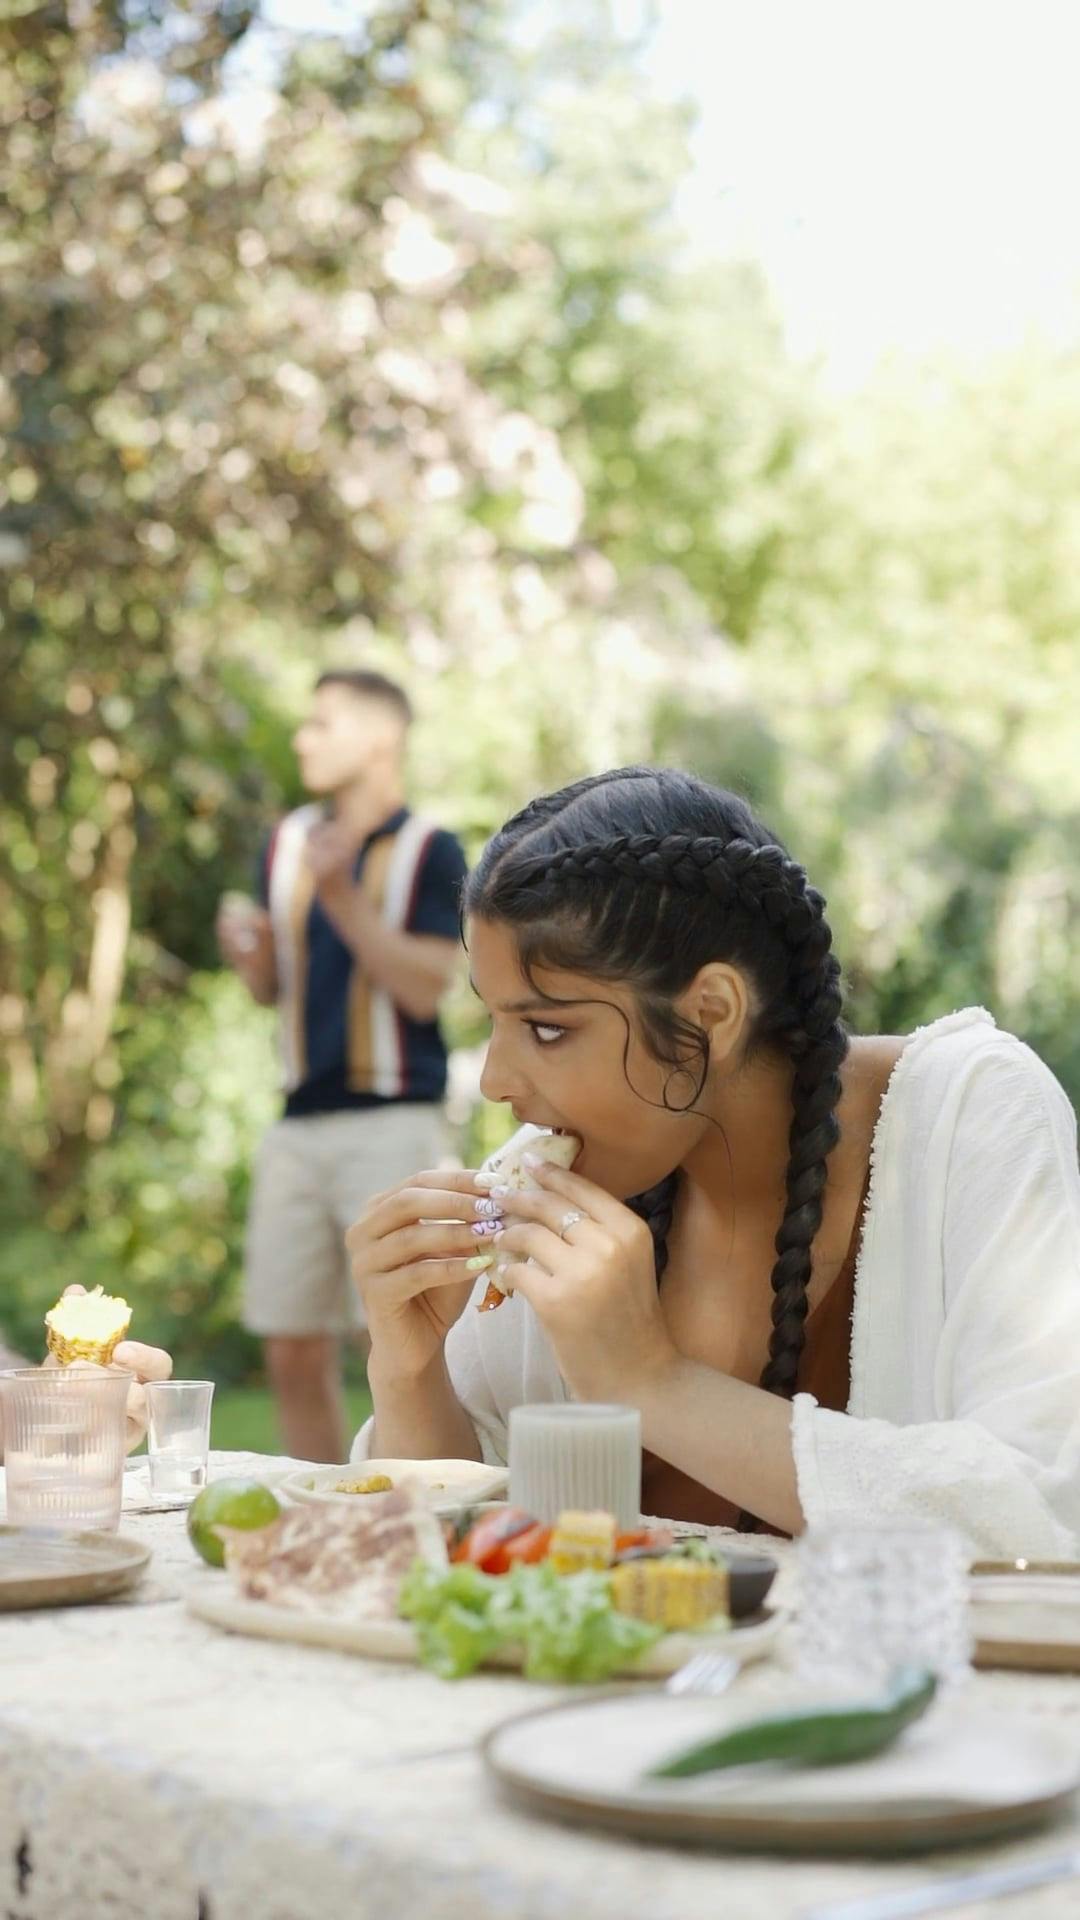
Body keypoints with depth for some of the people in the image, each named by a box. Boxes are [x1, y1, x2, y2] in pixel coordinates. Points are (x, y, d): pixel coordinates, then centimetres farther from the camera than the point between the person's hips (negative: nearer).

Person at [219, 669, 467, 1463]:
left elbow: (427, 989, -13)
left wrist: (343, 896, -19)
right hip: (300, 1123, 6)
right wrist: (250, 956, -3)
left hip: (394, 1122, -5)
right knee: (294, 1353, 7)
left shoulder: (431, 852, -4)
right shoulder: (287, 843, 12)